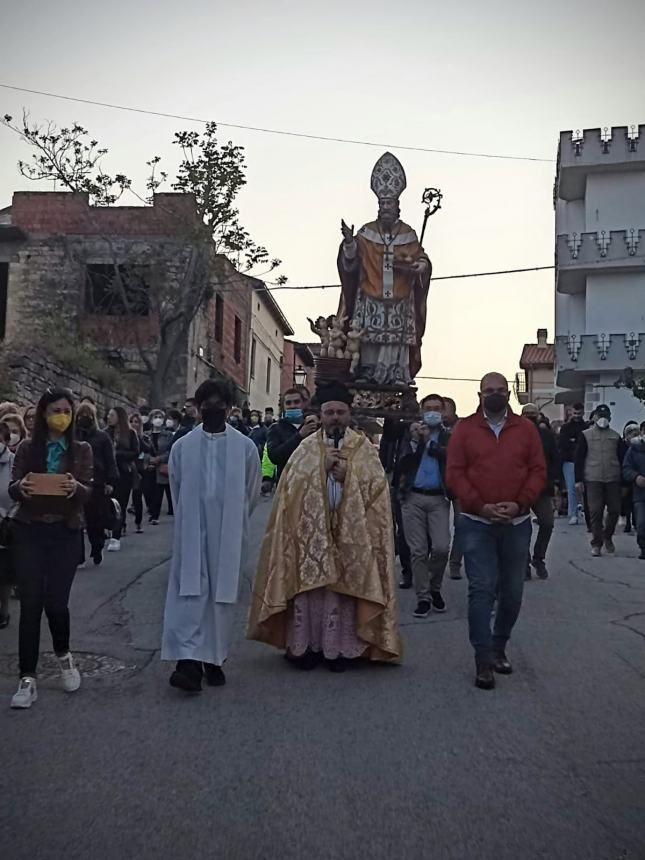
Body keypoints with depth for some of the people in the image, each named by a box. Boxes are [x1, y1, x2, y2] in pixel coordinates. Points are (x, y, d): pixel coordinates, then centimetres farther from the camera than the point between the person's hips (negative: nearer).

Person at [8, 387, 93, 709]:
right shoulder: (27, 448, 4)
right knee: (30, 602, -3)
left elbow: (88, 493, -5)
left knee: (56, 601, 0)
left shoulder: (81, 450, 2)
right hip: (29, 532, 0)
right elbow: (12, 490, -2)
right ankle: (27, 678, 5)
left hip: (65, 533, 0)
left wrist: (75, 487, -28)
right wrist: (22, 486, -25)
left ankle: (64, 656, 30)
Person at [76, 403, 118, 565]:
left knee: (96, 521, 0)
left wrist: (110, 482, -6)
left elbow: (110, 461, 3)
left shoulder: (102, 437, 7)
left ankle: (97, 551, 20)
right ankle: (78, 557, 8)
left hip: (97, 485, -1)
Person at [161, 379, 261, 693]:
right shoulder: (182, 447, -1)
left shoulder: (245, 447, -3)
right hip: (191, 534, 0)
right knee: (190, 593, -7)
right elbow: (177, 492, 10)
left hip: (228, 535, 0)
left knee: (222, 596, 7)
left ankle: (213, 659, 19)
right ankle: (189, 661, -8)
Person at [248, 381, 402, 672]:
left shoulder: (364, 449, 4)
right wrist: (323, 466, -13)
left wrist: (346, 475, -15)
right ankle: (306, 645, 14)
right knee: (307, 590, 1)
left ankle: (338, 648, 14)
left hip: (350, 535, -1)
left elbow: (376, 487, -3)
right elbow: (291, 484, -2)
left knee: (342, 591, 2)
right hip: (309, 533, 1)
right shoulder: (306, 448, 7)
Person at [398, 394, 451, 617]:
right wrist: (419, 440, -6)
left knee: (441, 547, -10)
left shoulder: (448, 437, 10)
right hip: (413, 498, 1)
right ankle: (423, 598, 12)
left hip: (438, 498, -1)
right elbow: (404, 465, 0)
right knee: (418, 551, 2)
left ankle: (435, 588, 16)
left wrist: (429, 441, -3)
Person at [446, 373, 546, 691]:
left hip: (517, 523, 3)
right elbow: (455, 473, -5)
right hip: (476, 523, -3)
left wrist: (520, 503, -12)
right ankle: (483, 660, 0)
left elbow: (538, 471, 3)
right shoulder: (464, 429, 1)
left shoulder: (526, 429, 6)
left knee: (512, 591, 10)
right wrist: (481, 506, -15)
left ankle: (499, 648, 29)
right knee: (482, 589, -6)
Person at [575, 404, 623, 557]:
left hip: (613, 480, 2)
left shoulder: (616, 436, 11)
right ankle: (596, 544, 7)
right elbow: (579, 458, 1)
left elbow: (621, 459, 13)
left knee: (615, 510, 3)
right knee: (595, 512, -2)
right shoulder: (586, 435, 3)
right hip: (593, 480, -2)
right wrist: (578, 480, -5)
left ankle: (607, 537, 26)